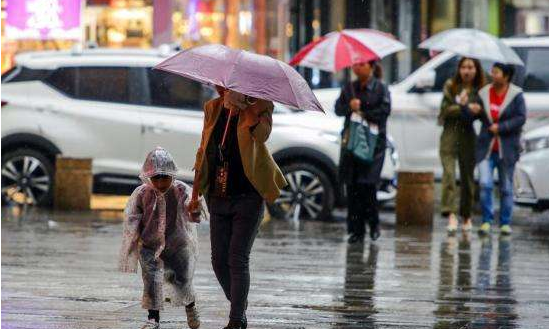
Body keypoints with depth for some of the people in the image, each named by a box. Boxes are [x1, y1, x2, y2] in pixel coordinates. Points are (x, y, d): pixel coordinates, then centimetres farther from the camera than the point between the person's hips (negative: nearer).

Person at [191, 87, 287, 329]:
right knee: (219, 260, 6)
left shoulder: (258, 107, -8)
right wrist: (196, 195, 13)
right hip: (218, 198, 5)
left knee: (238, 259, -7)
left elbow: (262, 134, -29)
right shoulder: (212, 109, 7)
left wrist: (243, 106, -31)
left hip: (248, 197, -5)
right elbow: (203, 151, 15)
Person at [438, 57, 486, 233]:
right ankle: (451, 215, -25)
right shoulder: (450, 86, 4)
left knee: (467, 175, 7)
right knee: (449, 173, -16)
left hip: (468, 136, 1)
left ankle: (467, 216, 21)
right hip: (450, 134, -1)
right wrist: (463, 107, -15)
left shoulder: (480, 91, 4)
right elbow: (446, 109, -5)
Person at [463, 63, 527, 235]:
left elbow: (521, 118, -10)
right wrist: (471, 110, -17)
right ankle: (486, 221, -3)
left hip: (507, 149, -2)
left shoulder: (516, 95, -4)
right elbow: (473, 115, 6)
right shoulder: (484, 93, 5)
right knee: (485, 184, -12)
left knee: (506, 187, 5)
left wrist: (501, 127, -17)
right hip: (486, 148, 2)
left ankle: (505, 223, 14)